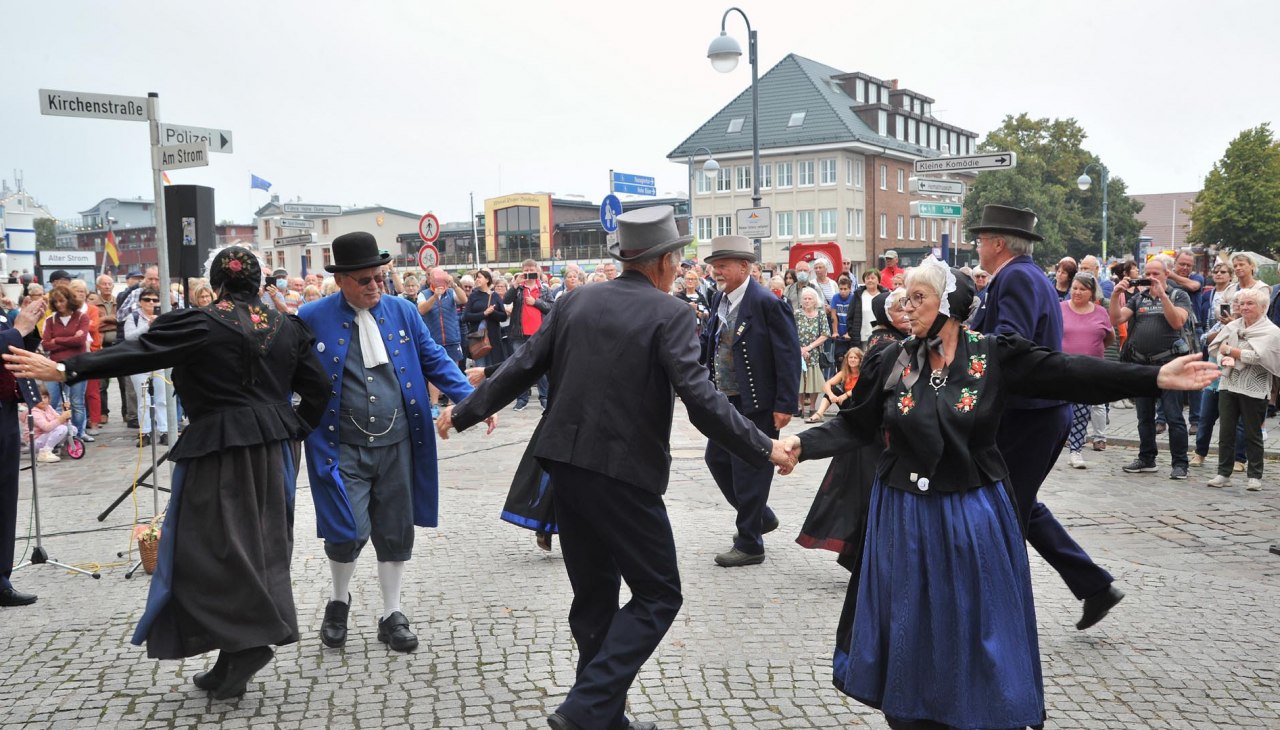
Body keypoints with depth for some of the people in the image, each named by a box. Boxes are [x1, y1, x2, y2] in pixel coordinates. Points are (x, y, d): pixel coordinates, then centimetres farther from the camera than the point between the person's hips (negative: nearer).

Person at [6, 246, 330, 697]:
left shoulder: (200, 324, -9)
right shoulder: (286, 327, 6)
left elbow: (138, 353, -14)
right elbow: (317, 387, 6)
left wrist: (64, 370, -11)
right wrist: (293, 430, 15)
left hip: (217, 449, -6)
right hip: (271, 450, 6)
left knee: (209, 545, 2)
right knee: (260, 542, 11)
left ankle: (247, 642, -7)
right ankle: (234, 659, 18)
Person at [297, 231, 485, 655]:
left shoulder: (403, 312, 3)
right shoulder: (312, 319, -4)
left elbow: (435, 362, 6)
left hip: (397, 443, 3)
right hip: (342, 447, -3)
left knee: (396, 531, 10)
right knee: (349, 531, -8)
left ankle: (391, 616, 28)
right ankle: (339, 601, 23)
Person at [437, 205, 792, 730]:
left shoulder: (575, 301, 6)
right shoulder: (670, 314, -9)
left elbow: (522, 367, 8)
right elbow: (700, 399, -17)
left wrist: (464, 413, 20)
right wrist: (763, 449, -9)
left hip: (566, 464, 7)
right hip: (624, 472, -6)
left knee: (594, 594, 18)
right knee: (658, 595, 6)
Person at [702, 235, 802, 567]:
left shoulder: (767, 303, -16)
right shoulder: (719, 298, 7)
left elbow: (789, 355, -16)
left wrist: (785, 405, -18)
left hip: (756, 404, -8)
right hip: (725, 400, 8)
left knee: (748, 470, 0)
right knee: (717, 460, 16)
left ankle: (749, 545, 16)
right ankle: (761, 516, 36)